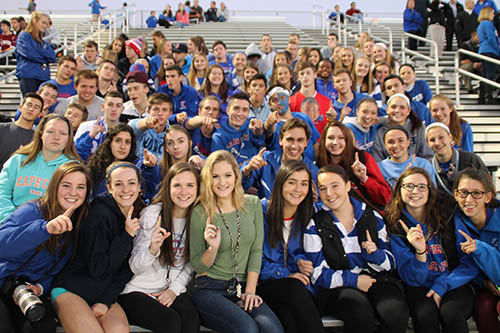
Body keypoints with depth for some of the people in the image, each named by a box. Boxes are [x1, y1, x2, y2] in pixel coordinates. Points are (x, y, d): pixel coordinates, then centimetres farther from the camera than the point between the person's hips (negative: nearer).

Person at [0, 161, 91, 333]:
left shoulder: (79, 227, 4)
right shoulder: (32, 211, -11)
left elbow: (61, 270, 9)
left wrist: (41, 287, -12)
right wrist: (45, 228, -43)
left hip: (34, 290, 3)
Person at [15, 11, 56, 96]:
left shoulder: (43, 41, 25)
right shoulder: (24, 36, 6)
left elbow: (53, 57, 11)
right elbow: (28, 53, -10)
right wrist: (44, 60, 3)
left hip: (44, 77, 6)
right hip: (28, 77, -6)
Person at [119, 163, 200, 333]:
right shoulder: (152, 214, -9)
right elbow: (135, 266, -12)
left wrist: (175, 288, -5)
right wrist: (153, 249, -32)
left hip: (173, 289, 3)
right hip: (138, 290, -3)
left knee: (191, 319, -28)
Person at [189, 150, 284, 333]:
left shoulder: (253, 204, 5)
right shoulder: (200, 213, -4)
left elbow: (256, 251, 5)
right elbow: (197, 265, -1)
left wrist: (250, 291, -4)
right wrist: (213, 248, -21)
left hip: (242, 288, 3)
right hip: (209, 289, -2)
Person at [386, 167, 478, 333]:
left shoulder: (449, 215, -2)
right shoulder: (396, 226, -2)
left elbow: (470, 263, 0)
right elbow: (410, 279, -5)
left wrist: (442, 285, -12)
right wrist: (420, 252, -24)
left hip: (453, 284, 0)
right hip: (419, 288, 0)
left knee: (451, 313, -31)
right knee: (426, 315, -31)